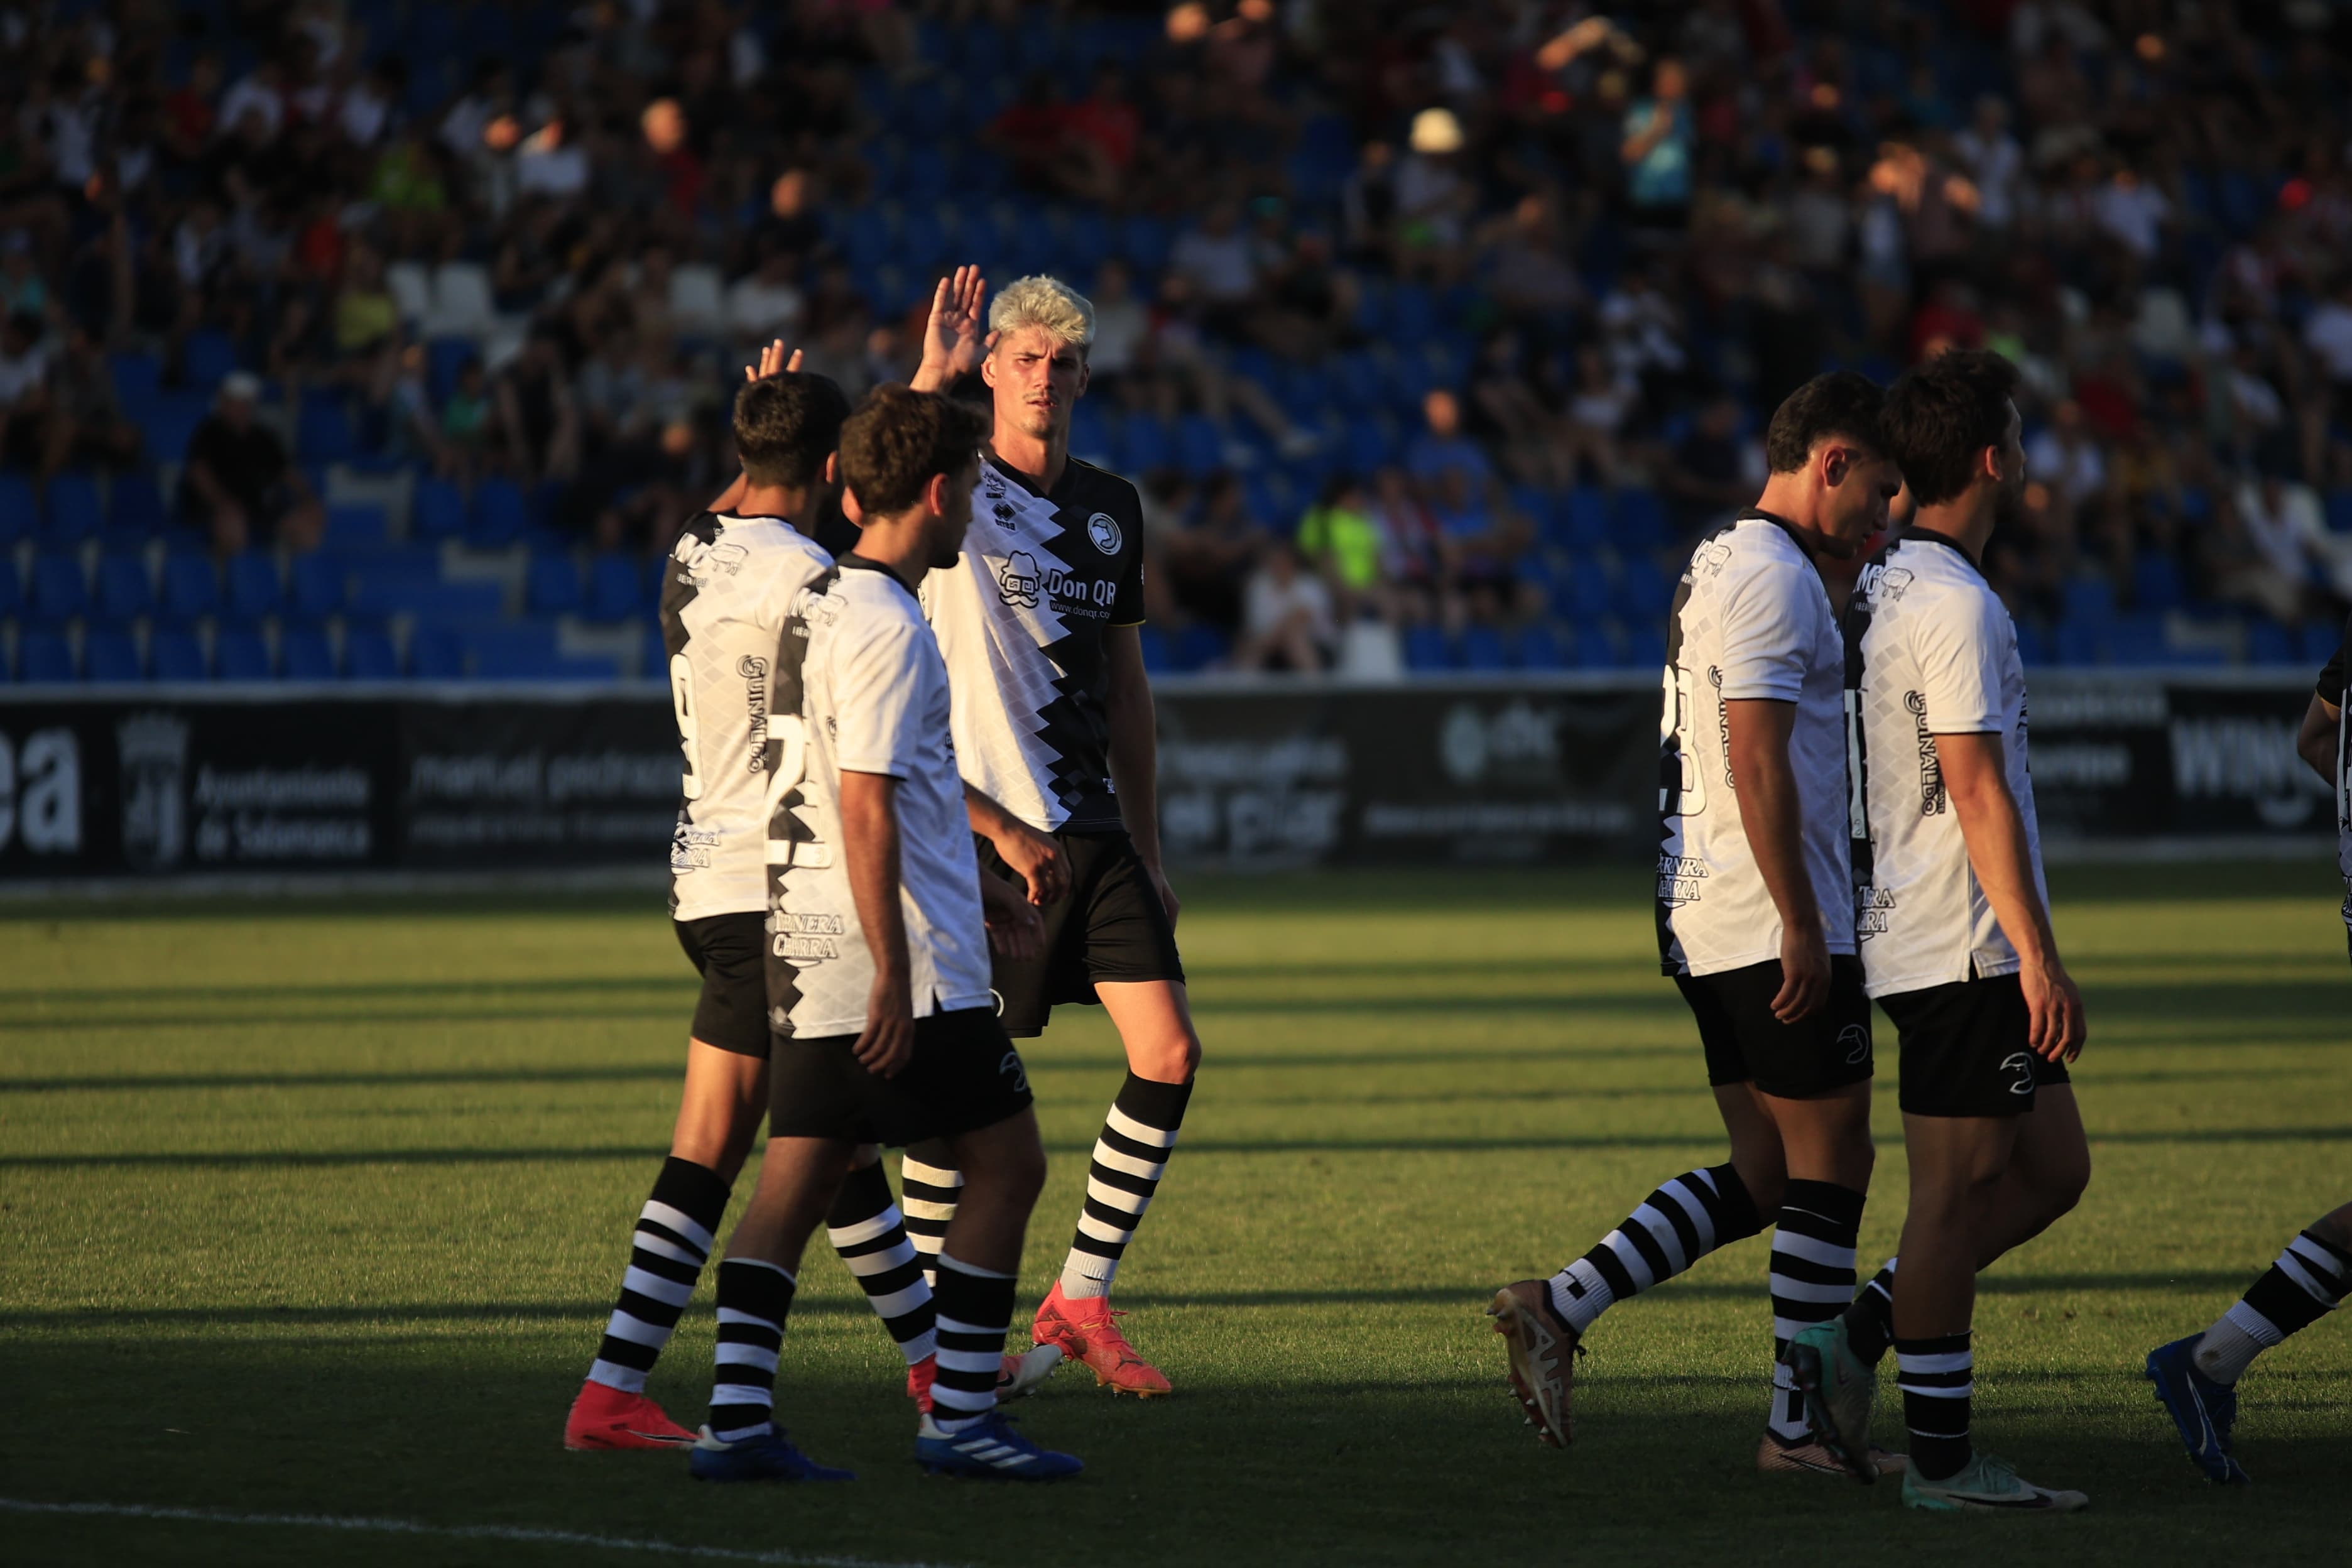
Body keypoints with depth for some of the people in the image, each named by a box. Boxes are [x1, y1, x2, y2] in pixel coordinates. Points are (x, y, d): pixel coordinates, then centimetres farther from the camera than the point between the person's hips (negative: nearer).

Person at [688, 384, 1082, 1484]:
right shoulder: (883, 628, -15)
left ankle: (736, 1418, 0)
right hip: (903, 961, -9)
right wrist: (892, 972, -21)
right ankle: (959, 1418, 0)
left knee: (797, 1179, 6)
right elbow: (865, 811, -20)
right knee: (1007, 1164, 0)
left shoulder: (817, 606, 15)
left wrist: (973, 886, 33)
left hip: (808, 957, 9)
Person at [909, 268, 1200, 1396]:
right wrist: (931, 380, -36)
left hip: (1094, 830, 6)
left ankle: (1080, 1301, 10)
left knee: (1168, 1055, -3)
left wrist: (1147, 840, 19)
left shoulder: (1112, 507, 14)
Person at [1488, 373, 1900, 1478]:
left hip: (1708, 927, 10)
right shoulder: (1773, 576, -14)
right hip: (1773, 928, -10)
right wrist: (1804, 924, -22)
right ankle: (1799, 1427, 3)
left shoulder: (1718, 567, 19)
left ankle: (1561, 1306, 3)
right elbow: (1758, 764, -21)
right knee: (1830, 1168, -1)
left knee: (1761, 1177, 11)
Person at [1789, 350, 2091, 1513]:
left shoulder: (1880, 585, 15)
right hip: (1963, 948, -10)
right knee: (1957, 1188, -4)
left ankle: (1853, 1341, 11)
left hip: (1927, 940, 10)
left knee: (2052, 1169, 11)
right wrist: (2040, 959, -20)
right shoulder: (1954, 605, -15)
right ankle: (1942, 1459, 0)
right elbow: (1977, 791, -20)